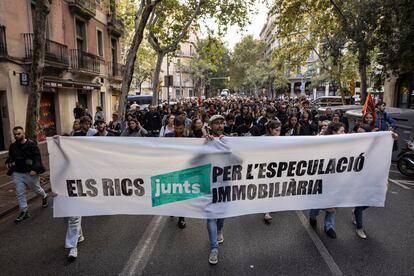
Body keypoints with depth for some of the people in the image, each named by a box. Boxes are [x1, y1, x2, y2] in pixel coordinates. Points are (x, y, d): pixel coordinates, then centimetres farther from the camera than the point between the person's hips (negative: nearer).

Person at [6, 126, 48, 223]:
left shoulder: (31, 144, -14)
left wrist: (35, 169, -27)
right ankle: (24, 212, 14)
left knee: (36, 189, 15)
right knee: (20, 193, 4)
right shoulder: (12, 146, 3)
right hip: (17, 173, 5)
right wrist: (8, 162, -1)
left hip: (30, 172, -5)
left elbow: (37, 157, -16)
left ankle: (44, 197, 46)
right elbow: (11, 157, 20)